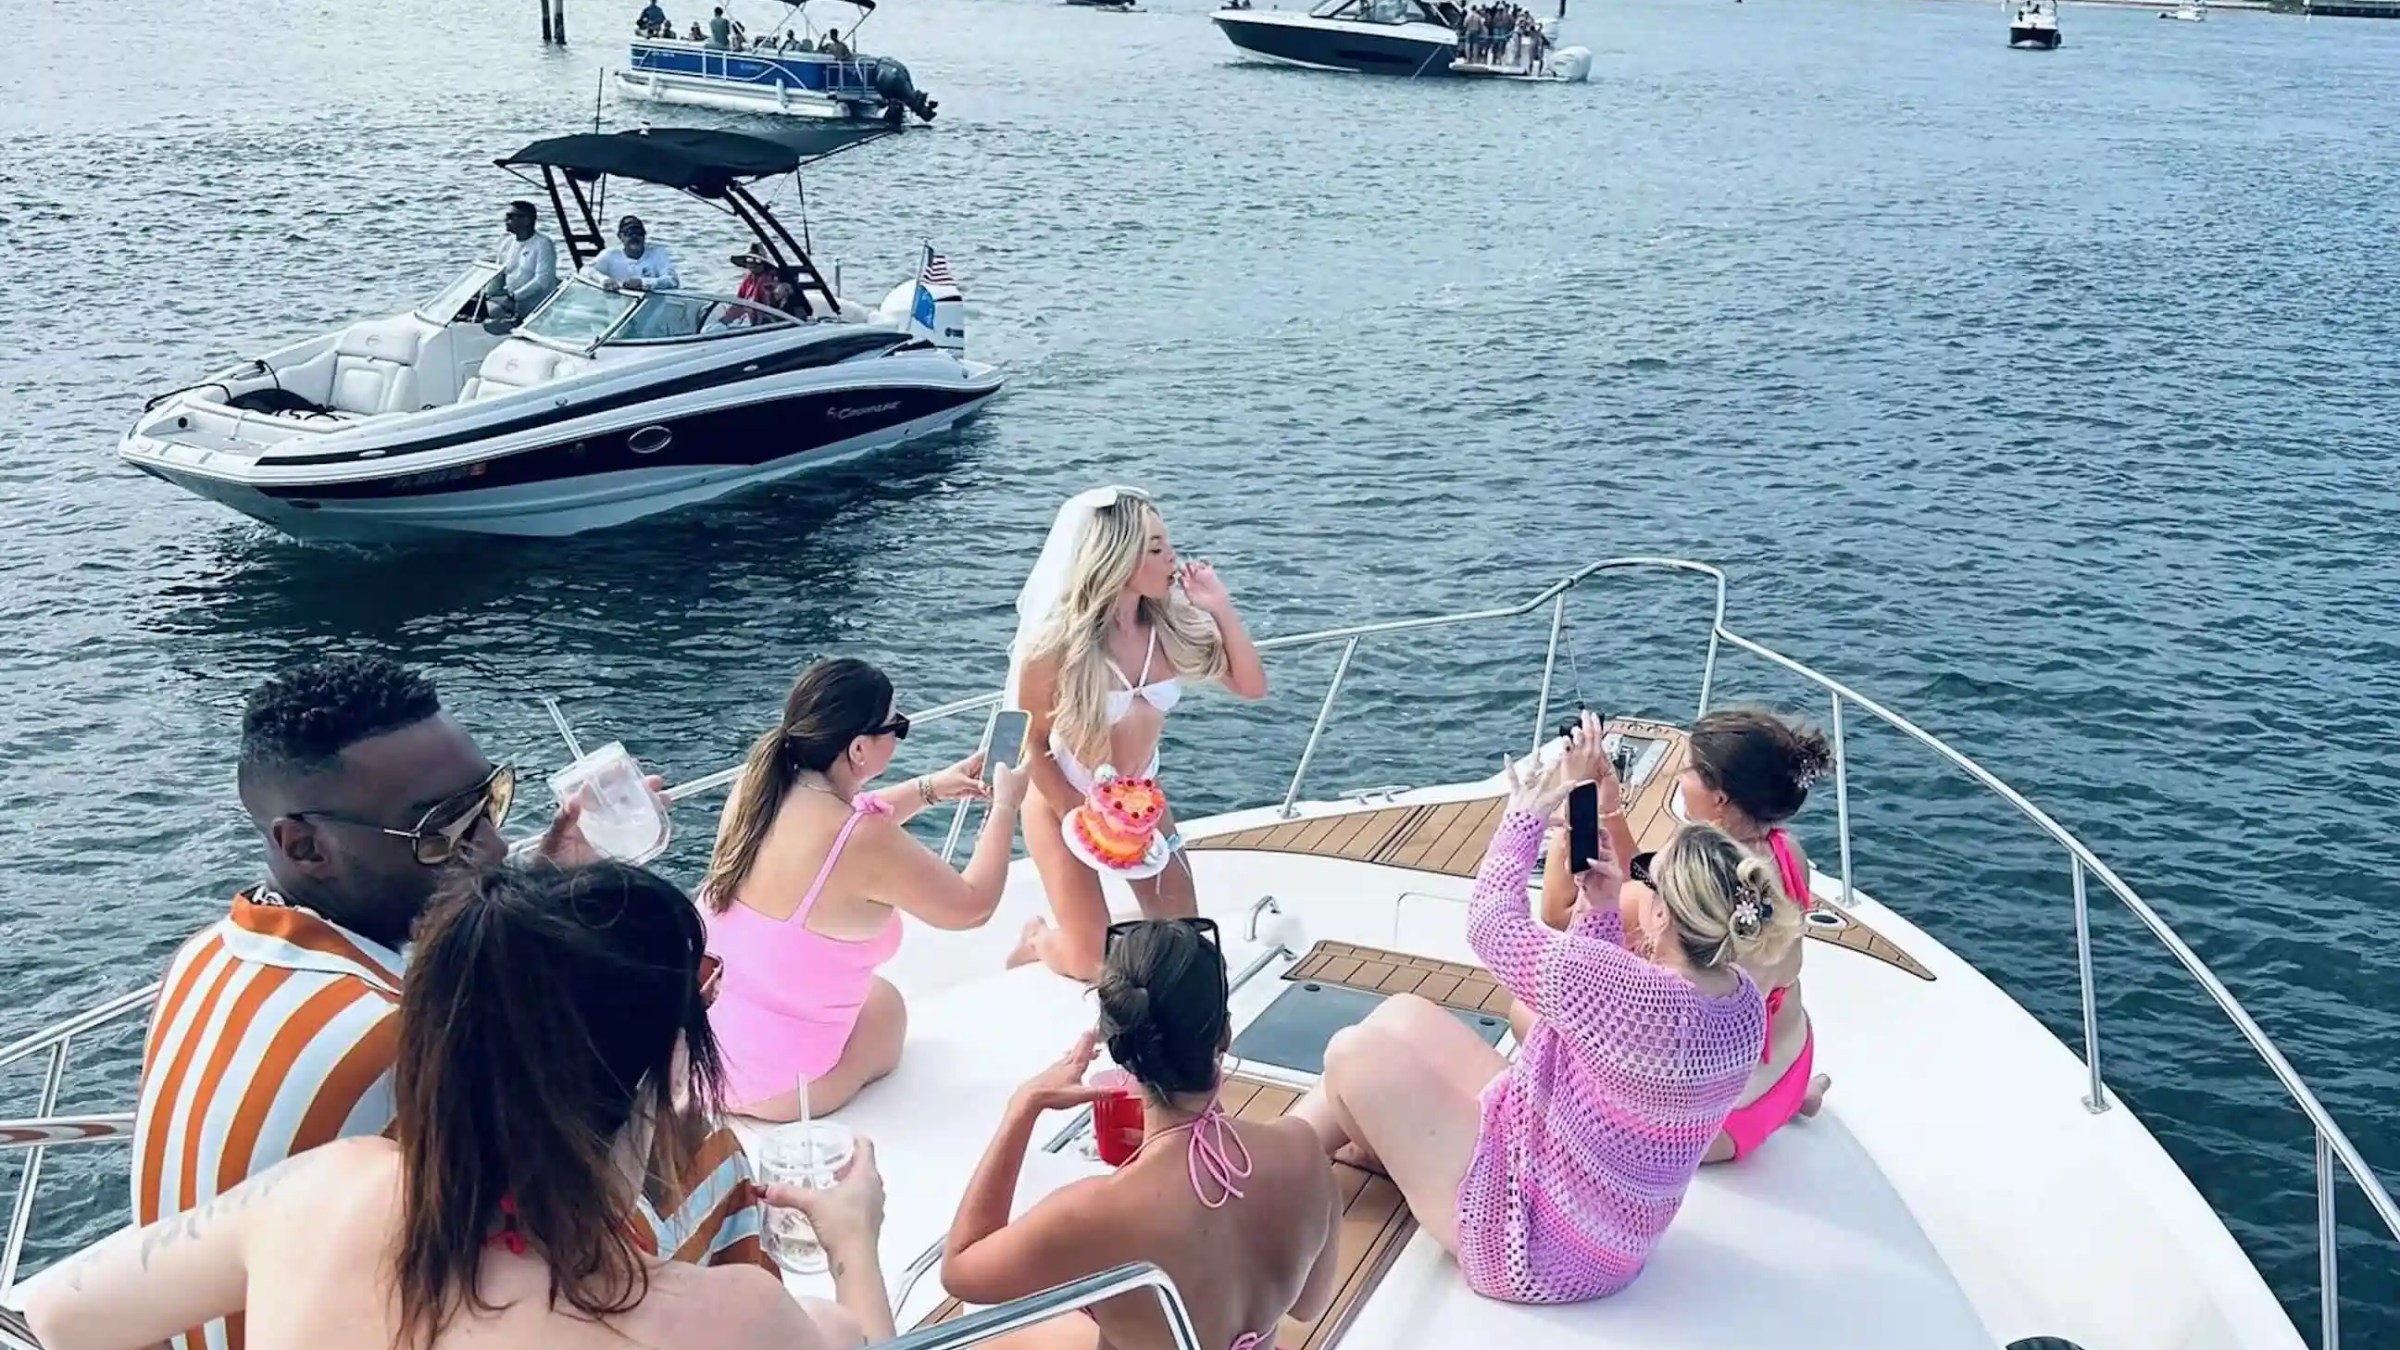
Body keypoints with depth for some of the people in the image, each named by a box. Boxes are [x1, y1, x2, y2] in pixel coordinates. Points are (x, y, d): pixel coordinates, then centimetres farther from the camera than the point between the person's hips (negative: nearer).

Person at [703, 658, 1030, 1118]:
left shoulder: (757, 786, -7)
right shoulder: (865, 841, -27)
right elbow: (972, 906, -10)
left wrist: (931, 789, 17)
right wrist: (1006, 805, 3)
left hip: (699, 1036, 6)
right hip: (778, 1086, -6)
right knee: (886, 1002, 26)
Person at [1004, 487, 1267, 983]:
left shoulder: (1170, 622, -16)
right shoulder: (1058, 641, -27)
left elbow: (1251, 685, -12)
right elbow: (1031, 742, -16)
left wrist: (1221, 608, -23)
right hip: (1062, 799, -5)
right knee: (1095, 962, -2)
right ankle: (1039, 941, 33)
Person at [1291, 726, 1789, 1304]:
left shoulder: (1633, 993, -36)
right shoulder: (1745, 1004, -8)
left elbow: (1492, 926, -20)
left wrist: (1529, 811, -7)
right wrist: (1603, 909, -6)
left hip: (1531, 1242, -9)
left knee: (1354, 1053, 0)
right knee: (1400, 1017, 13)